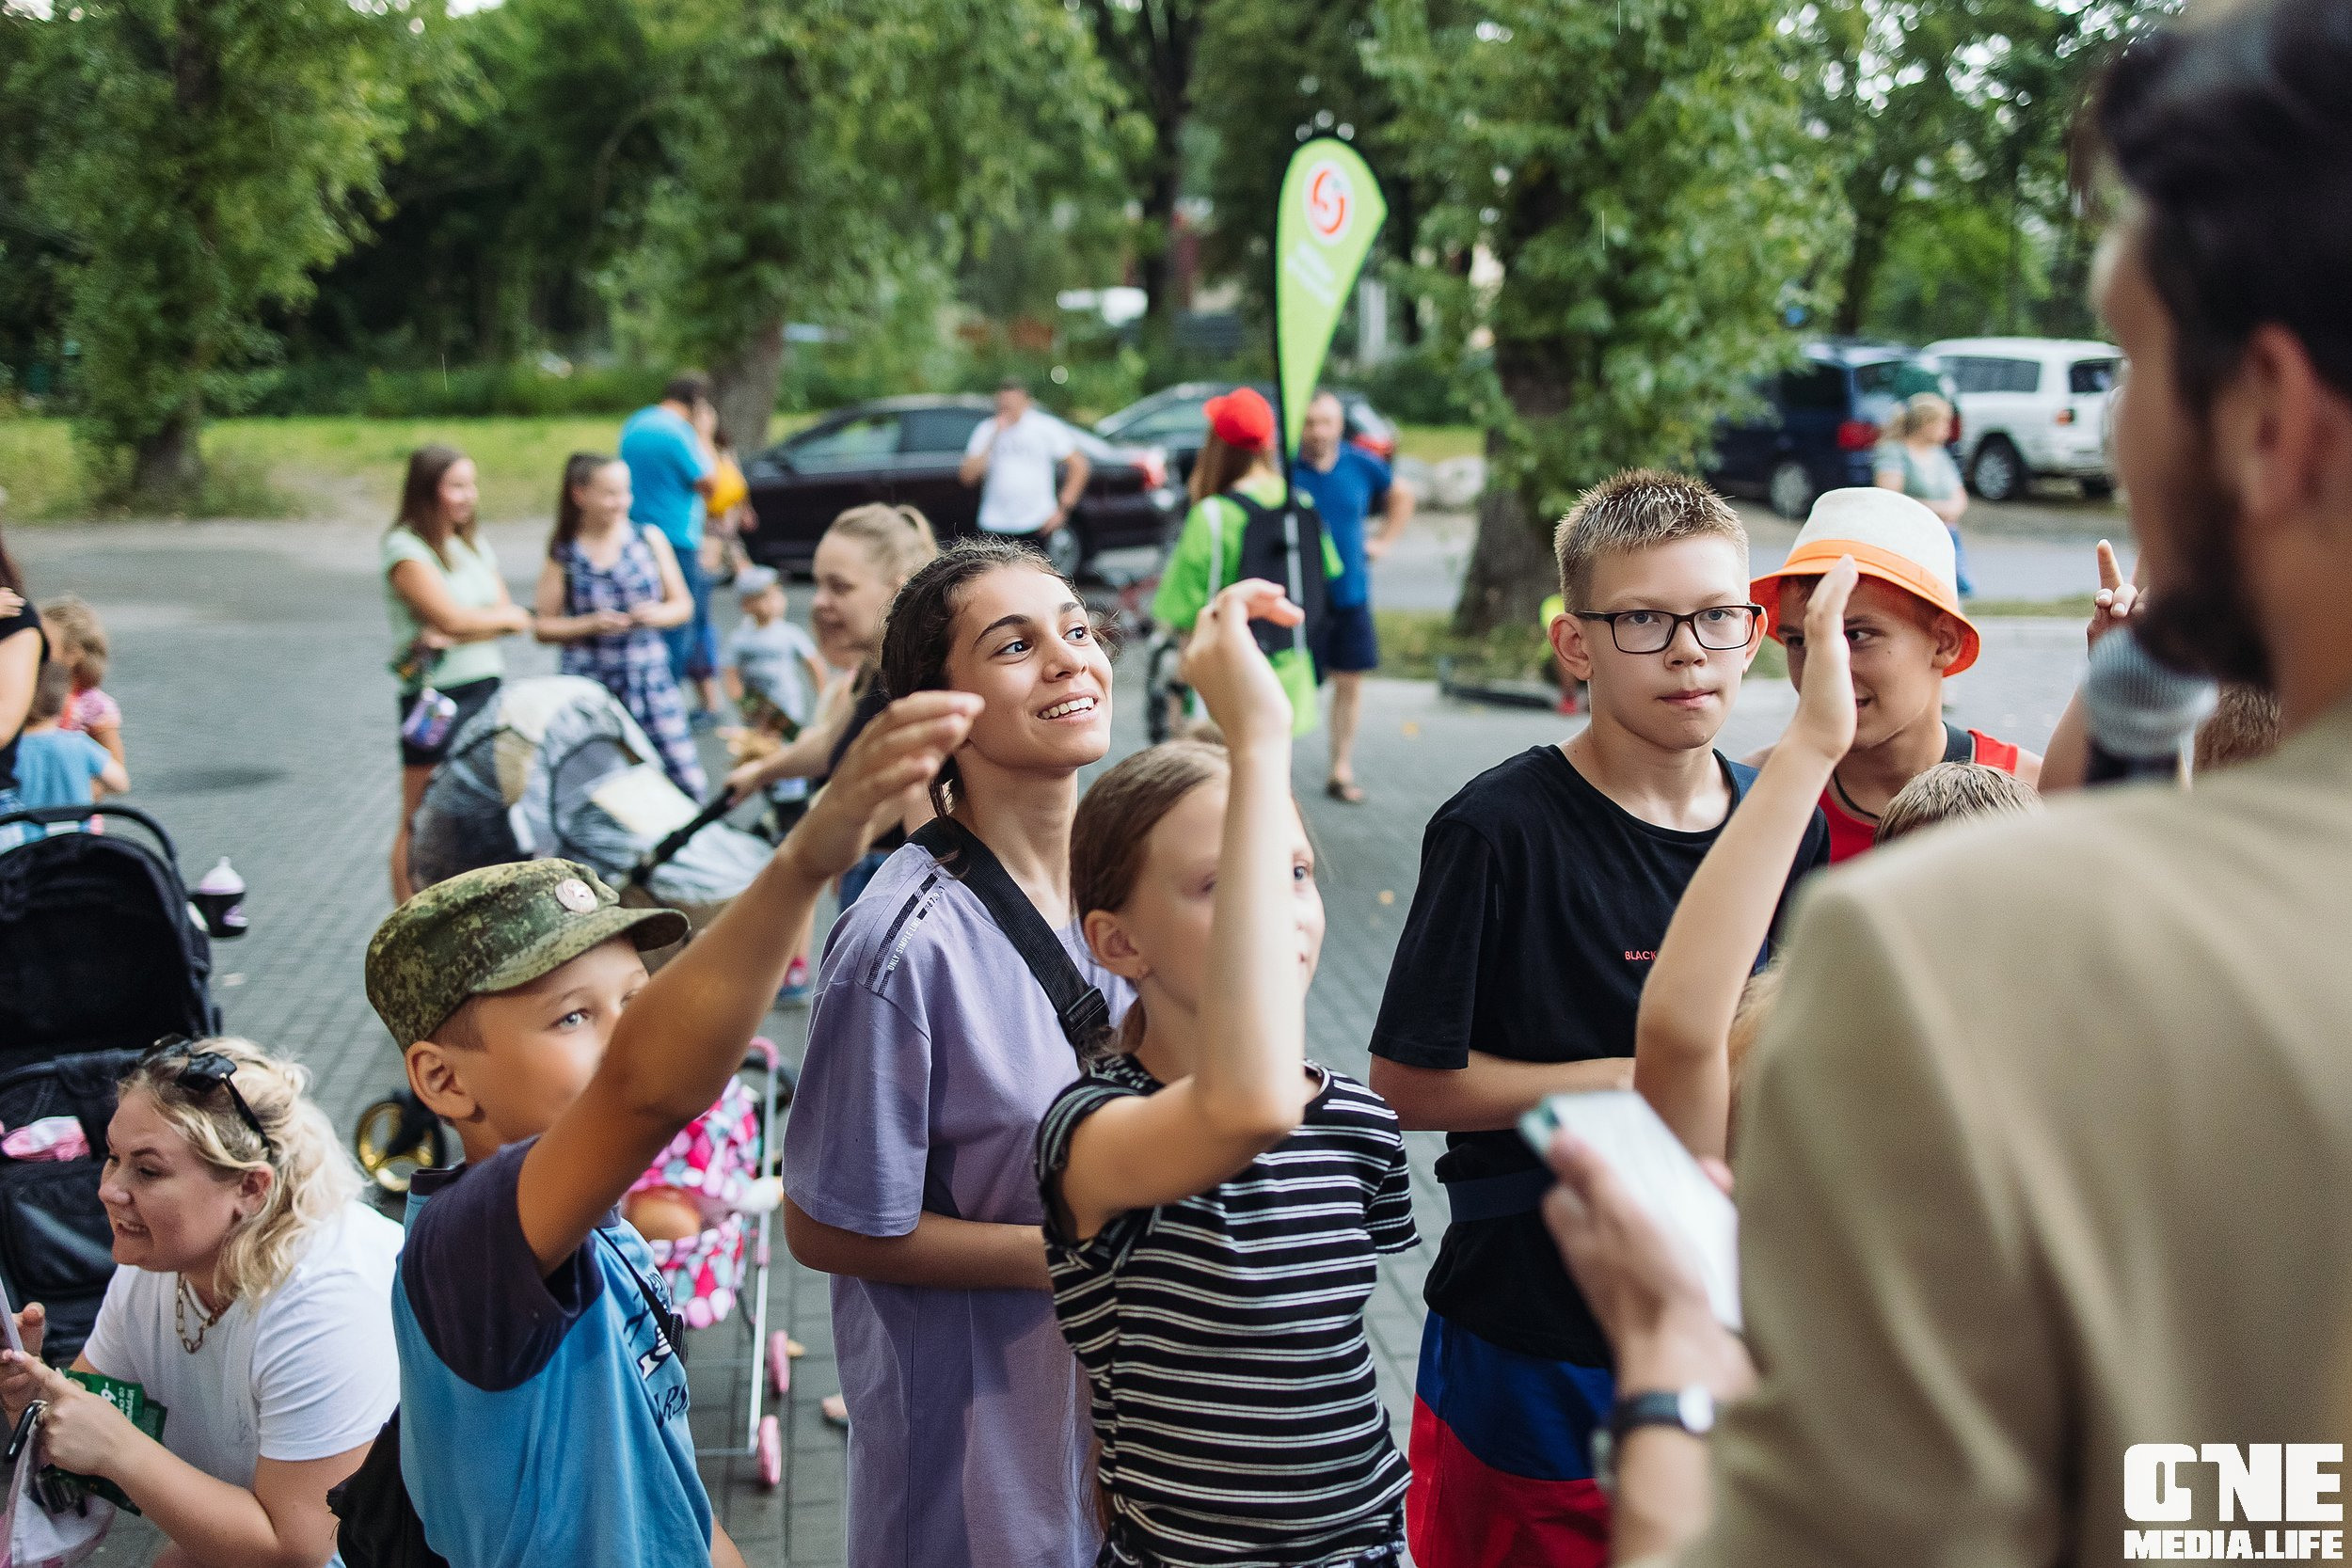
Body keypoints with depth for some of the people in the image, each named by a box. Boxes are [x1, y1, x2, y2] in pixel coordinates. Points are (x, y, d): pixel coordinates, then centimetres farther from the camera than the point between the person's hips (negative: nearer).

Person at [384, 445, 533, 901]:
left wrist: (455, 637, -12)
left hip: (486, 690, 7)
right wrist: (505, 617, 0)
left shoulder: (475, 545, 14)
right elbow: (451, 617, -18)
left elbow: (514, 620, 6)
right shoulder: (406, 549, -9)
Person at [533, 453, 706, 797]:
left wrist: (658, 614, -10)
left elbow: (683, 605, 11)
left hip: (650, 677, 1)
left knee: (685, 781, -5)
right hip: (588, 682, -1)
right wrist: (590, 624, -13)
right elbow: (542, 627, 3)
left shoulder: (649, 539, 5)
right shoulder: (563, 555, 1)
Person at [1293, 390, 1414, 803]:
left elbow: (1401, 497, 20)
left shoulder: (1361, 465, 1)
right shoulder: (1283, 469, -13)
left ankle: (1341, 770, 22)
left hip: (1350, 593, 5)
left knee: (1349, 681, 10)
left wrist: (1382, 541, 12)